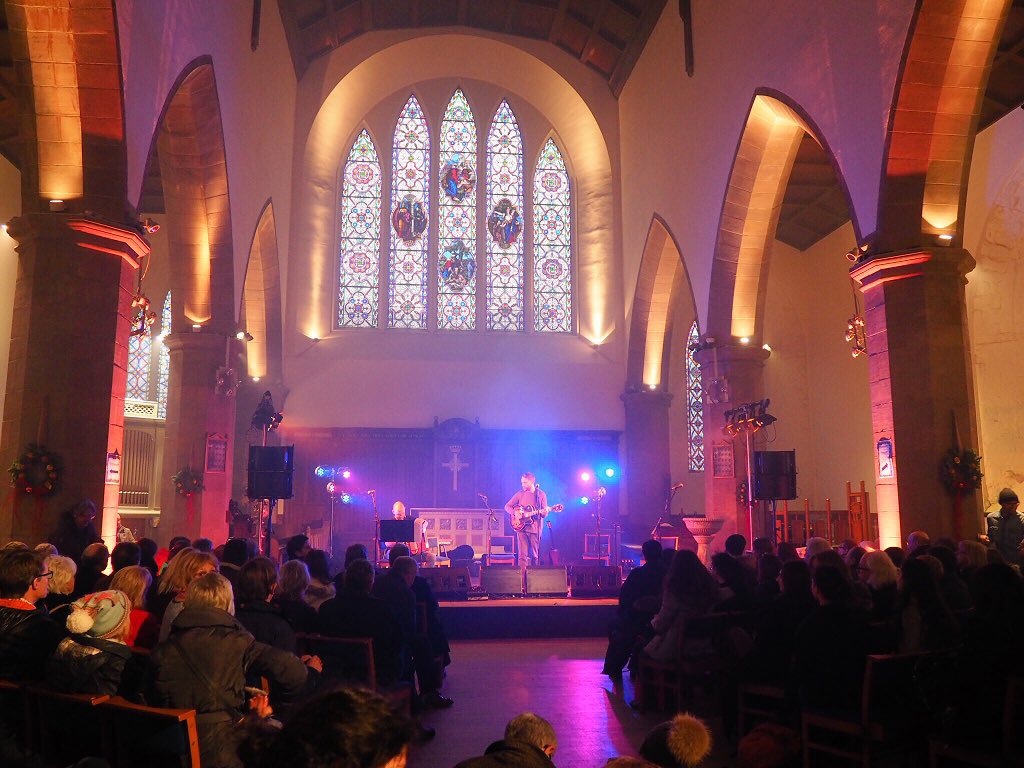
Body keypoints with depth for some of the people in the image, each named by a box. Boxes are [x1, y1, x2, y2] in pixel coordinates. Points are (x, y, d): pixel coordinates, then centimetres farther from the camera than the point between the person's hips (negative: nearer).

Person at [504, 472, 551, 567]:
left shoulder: (541, 494, 1)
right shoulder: (520, 494, 6)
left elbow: (544, 515, 3)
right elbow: (507, 506, 10)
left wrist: (544, 512, -21)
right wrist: (515, 513, -8)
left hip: (534, 528, -1)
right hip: (521, 527, 1)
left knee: (534, 555, 5)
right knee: (522, 555, -4)